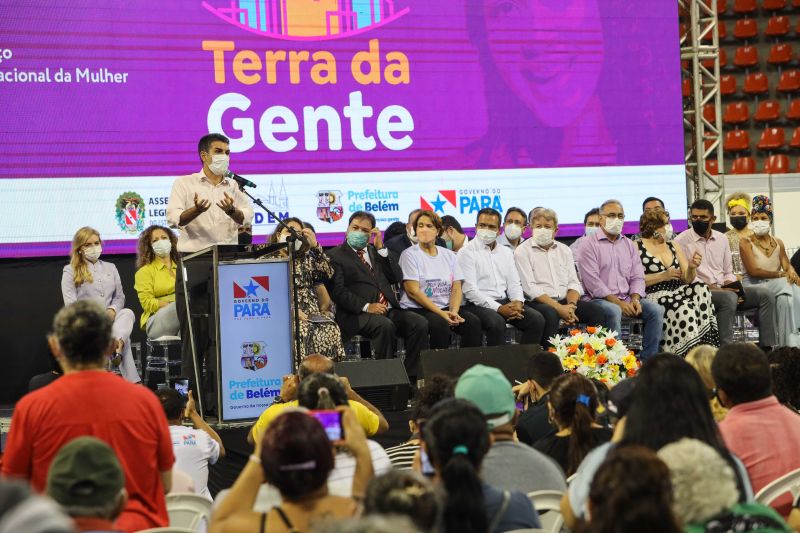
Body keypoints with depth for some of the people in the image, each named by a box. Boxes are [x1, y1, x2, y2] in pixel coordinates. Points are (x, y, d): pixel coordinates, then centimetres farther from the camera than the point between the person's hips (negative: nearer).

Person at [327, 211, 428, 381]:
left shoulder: (375, 252, 25)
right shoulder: (335, 256, 5)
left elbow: (397, 277, 13)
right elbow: (338, 292, -7)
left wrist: (380, 248, 6)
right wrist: (366, 306, -18)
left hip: (389, 310, 6)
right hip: (358, 315, -6)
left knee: (420, 323, -19)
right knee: (385, 326, -35)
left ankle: (412, 377, -18)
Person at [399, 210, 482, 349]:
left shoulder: (449, 255, 15)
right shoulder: (409, 254, 0)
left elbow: (456, 289, 9)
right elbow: (413, 291, -8)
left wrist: (454, 311, -13)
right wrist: (440, 313, -16)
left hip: (445, 309, 5)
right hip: (417, 309, -4)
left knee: (473, 321, -22)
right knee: (440, 324, -34)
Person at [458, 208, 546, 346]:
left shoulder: (506, 252, 18)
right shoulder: (466, 252, -3)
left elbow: (514, 283, 16)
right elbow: (470, 291, -12)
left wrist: (517, 302, -8)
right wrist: (499, 308, -19)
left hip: (505, 302, 6)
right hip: (479, 305, -6)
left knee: (537, 319, -15)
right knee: (497, 322, -36)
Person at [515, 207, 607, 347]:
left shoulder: (564, 250, 18)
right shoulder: (523, 252, 1)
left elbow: (574, 283, 12)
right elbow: (530, 289, -9)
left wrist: (571, 305, -11)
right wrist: (559, 308, -17)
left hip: (564, 301, 5)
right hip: (538, 303, -5)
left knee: (596, 310, -17)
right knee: (550, 314, -38)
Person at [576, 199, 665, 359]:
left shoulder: (629, 244, 19)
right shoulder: (590, 245, -1)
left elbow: (637, 277, 14)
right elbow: (593, 282, -11)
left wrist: (635, 299, -7)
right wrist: (618, 302, -17)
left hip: (627, 298, 6)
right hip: (600, 299, -6)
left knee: (656, 310, -16)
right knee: (613, 311, -37)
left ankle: (648, 359, -14)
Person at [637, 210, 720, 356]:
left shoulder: (672, 246, 19)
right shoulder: (637, 247, 1)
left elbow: (687, 279, 15)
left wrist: (692, 267, -7)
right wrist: (663, 276, -15)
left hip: (677, 292, 6)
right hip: (654, 296, -6)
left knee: (701, 289, -25)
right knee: (684, 309, -33)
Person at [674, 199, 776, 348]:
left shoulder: (721, 239, 17)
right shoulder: (681, 241, -2)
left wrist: (730, 286, -4)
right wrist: (715, 289, -16)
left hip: (724, 289, 7)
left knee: (764, 294, -12)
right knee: (729, 298, -36)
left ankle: (767, 348, -17)